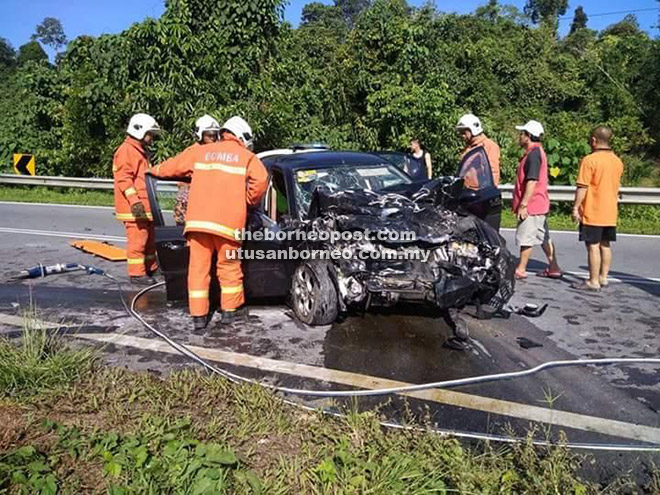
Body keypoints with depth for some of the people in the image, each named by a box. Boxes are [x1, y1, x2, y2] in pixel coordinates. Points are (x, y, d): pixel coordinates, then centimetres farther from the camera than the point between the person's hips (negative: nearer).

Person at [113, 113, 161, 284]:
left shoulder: (142, 152, 22)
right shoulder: (126, 150, -10)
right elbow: (123, 178, -19)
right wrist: (134, 201, -26)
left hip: (145, 206, 10)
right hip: (134, 207, -10)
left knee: (149, 238, 16)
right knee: (137, 240, -7)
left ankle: (150, 268, 27)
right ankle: (137, 274, 1)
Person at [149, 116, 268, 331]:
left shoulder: (201, 151, 19)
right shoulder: (247, 156, 10)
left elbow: (174, 166, 27)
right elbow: (261, 180, -7)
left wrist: (154, 171, 47)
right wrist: (250, 200, 10)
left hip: (197, 219, 3)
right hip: (228, 221, -2)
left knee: (198, 266, 6)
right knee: (229, 266, 11)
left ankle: (198, 316, 10)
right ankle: (231, 309, 22)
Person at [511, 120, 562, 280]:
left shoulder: (533, 153, -16)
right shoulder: (537, 152, 17)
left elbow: (532, 181, -23)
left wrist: (523, 204, -23)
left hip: (532, 205, -10)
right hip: (540, 204, 10)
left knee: (526, 238, -3)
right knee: (544, 237, 13)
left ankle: (520, 270, 5)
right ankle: (553, 268, 19)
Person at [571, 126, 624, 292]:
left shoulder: (590, 160, -14)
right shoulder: (617, 161, 10)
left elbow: (582, 187, -17)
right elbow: (616, 186, 18)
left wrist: (575, 207, -12)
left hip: (592, 213, -7)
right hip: (610, 213, 7)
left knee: (593, 246, -3)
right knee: (605, 245, 14)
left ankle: (593, 282, 1)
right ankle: (603, 278, 22)